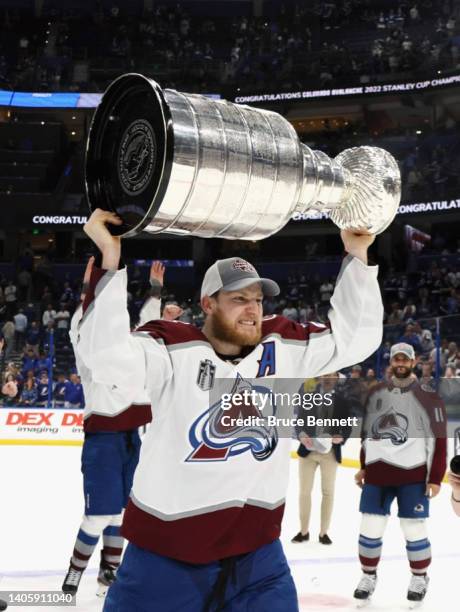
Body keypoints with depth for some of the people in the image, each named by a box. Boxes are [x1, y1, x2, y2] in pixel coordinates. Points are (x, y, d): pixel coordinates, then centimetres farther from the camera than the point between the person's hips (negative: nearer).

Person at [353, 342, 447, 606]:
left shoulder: (428, 396, -6)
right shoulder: (376, 393, 8)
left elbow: (439, 438, -7)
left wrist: (435, 477, -10)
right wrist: (364, 466, 17)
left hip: (413, 474, -3)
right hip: (377, 472, 4)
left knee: (414, 530, 2)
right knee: (370, 528, 5)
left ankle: (420, 577, 24)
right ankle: (369, 575, 24)